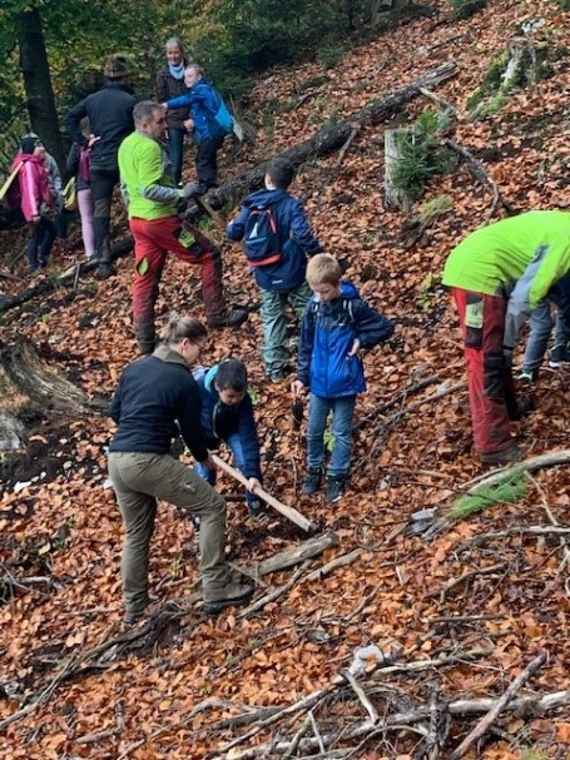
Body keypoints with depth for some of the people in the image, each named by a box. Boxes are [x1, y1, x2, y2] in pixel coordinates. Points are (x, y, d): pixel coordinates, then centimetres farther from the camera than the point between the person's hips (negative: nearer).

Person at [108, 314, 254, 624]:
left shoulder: (134, 367, 13)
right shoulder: (185, 382, -6)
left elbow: (116, 412, 20)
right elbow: (191, 429, 3)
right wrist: (204, 458, 22)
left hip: (117, 460, 8)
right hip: (148, 461, -8)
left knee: (136, 533, 22)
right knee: (212, 506, 4)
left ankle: (134, 608, 28)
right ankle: (217, 589, 4)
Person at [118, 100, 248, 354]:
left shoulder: (126, 145, 12)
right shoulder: (150, 147, -19)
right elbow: (149, 190, -26)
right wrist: (180, 193, -19)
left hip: (137, 219, 9)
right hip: (160, 219, -9)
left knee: (145, 278, 12)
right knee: (209, 255, 4)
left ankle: (144, 339, 12)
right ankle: (217, 315, 9)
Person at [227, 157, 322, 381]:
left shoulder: (251, 205, 0)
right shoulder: (291, 205, -14)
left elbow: (234, 233, 6)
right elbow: (303, 235, -27)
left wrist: (231, 226, 28)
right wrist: (319, 254, -13)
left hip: (266, 277, 4)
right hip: (293, 274, -4)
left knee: (272, 319, 14)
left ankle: (274, 369, 16)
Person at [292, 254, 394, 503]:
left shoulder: (353, 306, -15)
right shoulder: (313, 307, -3)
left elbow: (386, 327, -8)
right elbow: (306, 345, 6)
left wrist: (362, 341, -17)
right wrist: (302, 376, 5)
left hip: (344, 383, -4)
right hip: (319, 382, 4)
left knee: (342, 433, 8)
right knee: (314, 431, 15)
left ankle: (337, 477, 21)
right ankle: (314, 470, 33)